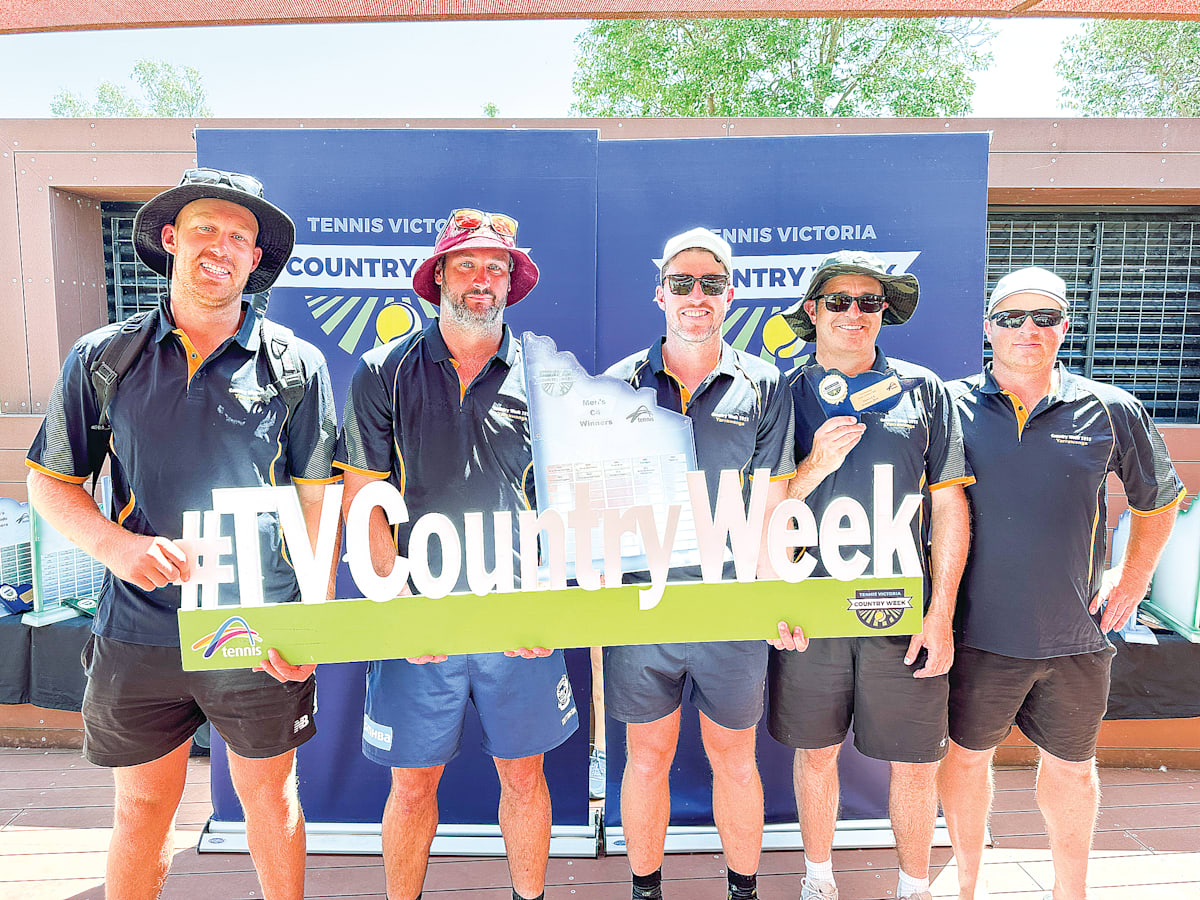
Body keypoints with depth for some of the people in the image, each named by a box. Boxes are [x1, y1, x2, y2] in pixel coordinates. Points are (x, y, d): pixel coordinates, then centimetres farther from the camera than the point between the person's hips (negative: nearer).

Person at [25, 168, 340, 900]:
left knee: (270, 794, 16)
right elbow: (49, 480, 7)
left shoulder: (297, 365, -2)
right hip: (138, 634, 1)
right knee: (143, 807, 18)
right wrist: (113, 544, -13)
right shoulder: (102, 359, 2)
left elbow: (317, 500, -2)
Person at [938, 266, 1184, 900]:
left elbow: (1159, 498, 15)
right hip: (977, 633, -2)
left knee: (1071, 768, 19)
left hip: (1076, 636, 2)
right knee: (967, 755, 14)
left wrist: (1132, 578, 7)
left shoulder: (1111, 412, -1)